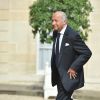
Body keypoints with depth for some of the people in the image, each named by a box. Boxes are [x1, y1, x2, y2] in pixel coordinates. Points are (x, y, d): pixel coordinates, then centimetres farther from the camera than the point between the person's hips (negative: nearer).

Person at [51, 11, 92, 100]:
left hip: (70, 75, -8)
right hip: (59, 76, 8)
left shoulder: (73, 35, -20)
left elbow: (87, 53, -18)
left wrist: (74, 67, -20)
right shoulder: (55, 34, 4)